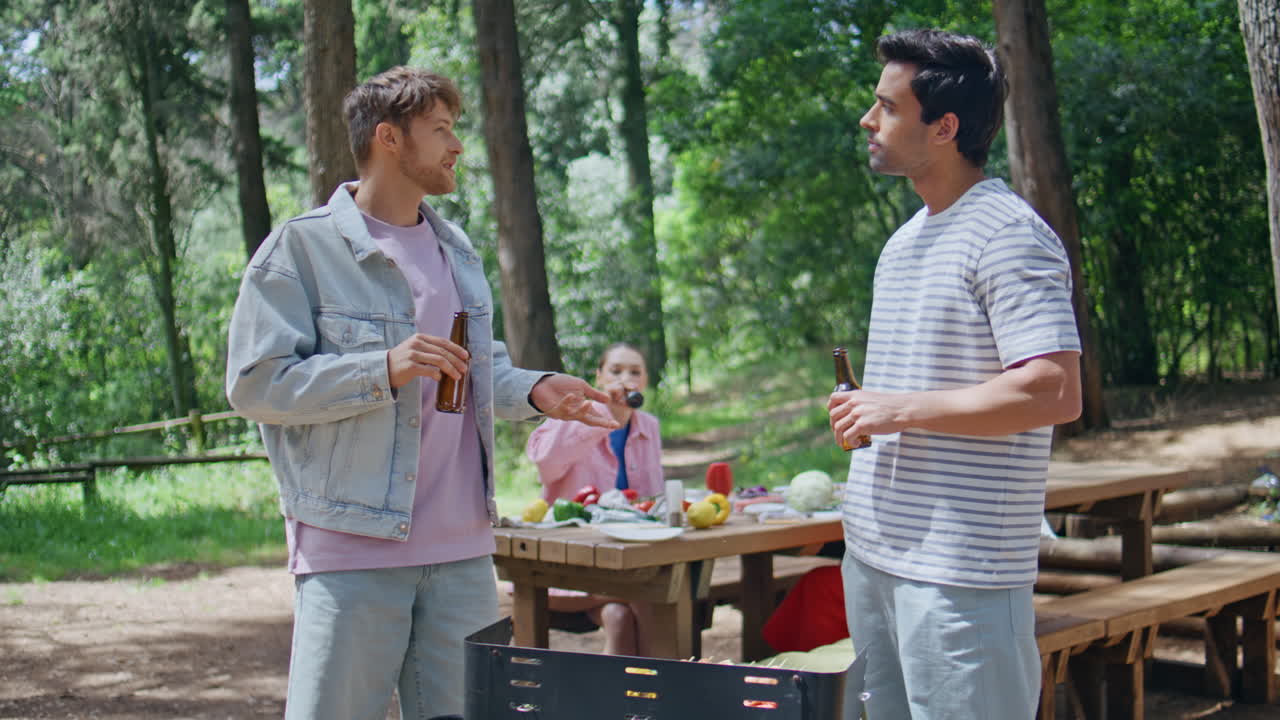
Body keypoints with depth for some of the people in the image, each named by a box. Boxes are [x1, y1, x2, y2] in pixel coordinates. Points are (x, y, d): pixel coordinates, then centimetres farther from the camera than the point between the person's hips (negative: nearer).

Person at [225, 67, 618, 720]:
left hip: (462, 547, 7)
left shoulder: (455, 248, 17)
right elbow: (253, 384, -11)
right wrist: (384, 371, -21)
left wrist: (535, 391, 6)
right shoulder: (301, 248, -6)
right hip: (352, 548, -6)